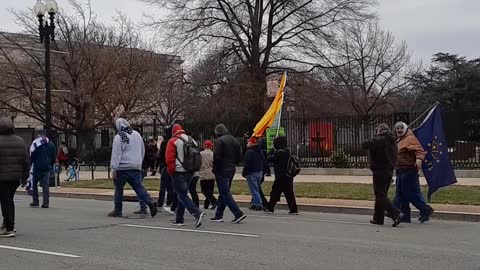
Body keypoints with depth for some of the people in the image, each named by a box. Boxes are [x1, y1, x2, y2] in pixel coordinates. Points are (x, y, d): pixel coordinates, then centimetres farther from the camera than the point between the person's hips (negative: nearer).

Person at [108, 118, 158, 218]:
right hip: (136, 167, 5)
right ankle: (150, 202, -14)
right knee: (139, 187, 5)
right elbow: (142, 151, 20)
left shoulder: (119, 137, -9)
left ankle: (117, 210, 11)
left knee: (119, 188, 6)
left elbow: (116, 154, -13)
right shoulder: (137, 134, 11)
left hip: (122, 168, -5)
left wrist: (113, 168, -13)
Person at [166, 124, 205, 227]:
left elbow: (169, 158, -13)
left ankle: (197, 213, -23)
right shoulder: (192, 140, 13)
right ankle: (179, 219, 20)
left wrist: (171, 171, -3)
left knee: (182, 196, -5)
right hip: (190, 172, 7)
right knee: (182, 194, 16)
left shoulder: (173, 141, -7)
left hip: (179, 172, -7)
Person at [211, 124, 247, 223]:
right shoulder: (234, 140, 12)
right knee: (224, 193, 15)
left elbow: (217, 156, -17)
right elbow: (239, 156, 12)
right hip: (231, 170, 8)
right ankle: (219, 215, 20)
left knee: (225, 193, -6)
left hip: (222, 170, -8)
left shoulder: (220, 140, -12)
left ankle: (238, 214, -15)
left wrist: (214, 168, -4)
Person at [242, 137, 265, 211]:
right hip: (260, 172, 9)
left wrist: (244, 172, -9)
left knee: (254, 190, -6)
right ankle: (254, 204, 20)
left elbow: (247, 164, -18)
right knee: (256, 189, 16)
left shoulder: (249, 152, -16)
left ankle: (259, 205, -11)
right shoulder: (259, 151, 12)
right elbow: (263, 162, 17)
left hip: (252, 173, -9)